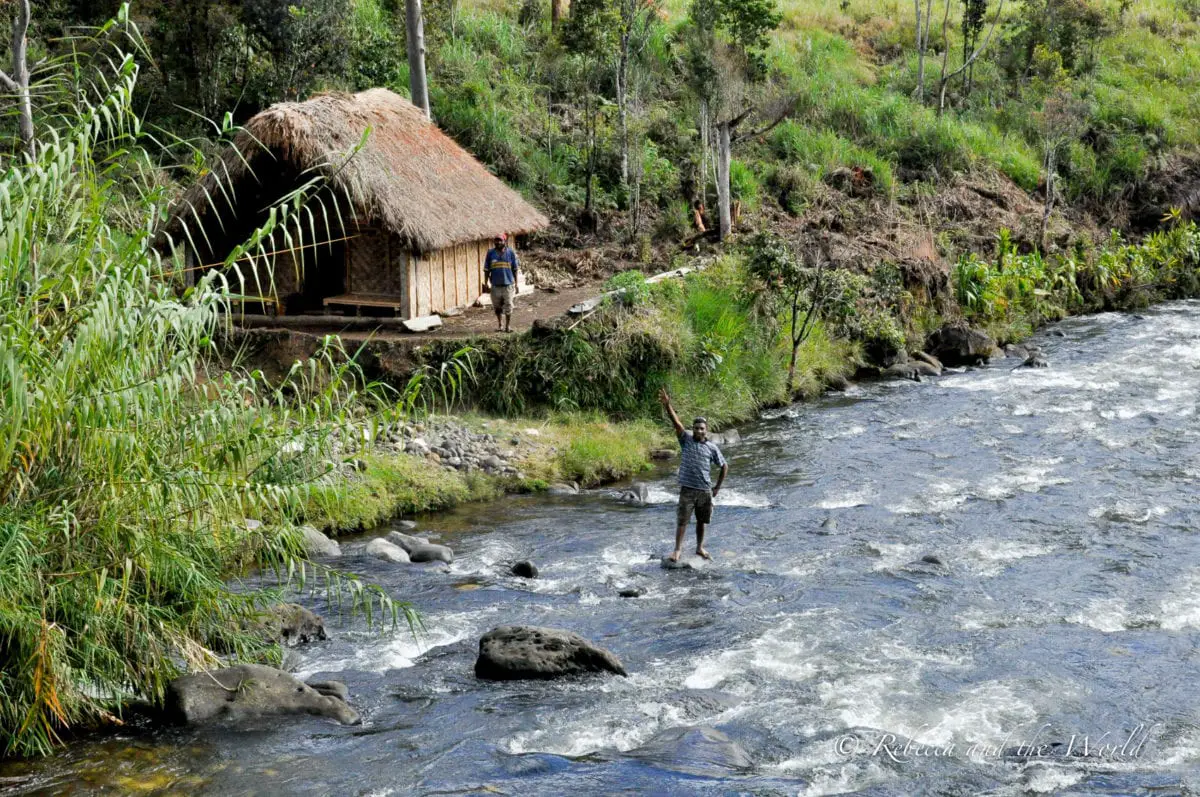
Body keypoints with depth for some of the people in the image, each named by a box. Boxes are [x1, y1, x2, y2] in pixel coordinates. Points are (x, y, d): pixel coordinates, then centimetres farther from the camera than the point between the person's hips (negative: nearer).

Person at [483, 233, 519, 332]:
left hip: (508, 283, -1)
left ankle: (508, 326, 12)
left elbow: (514, 269, 3)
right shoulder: (490, 253, 1)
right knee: (497, 306, 11)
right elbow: (486, 269, 4)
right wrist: (486, 283, -1)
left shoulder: (510, 252, -1)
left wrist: (516, 284, 2)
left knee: (508, 306, 0)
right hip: (495, 284, 1)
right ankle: (499, 324, 29)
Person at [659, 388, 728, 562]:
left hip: (705, 490, 2)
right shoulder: (686, 440, -1)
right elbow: (677, 422, -15)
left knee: (701, 521, 14)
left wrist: (718, 487, 8)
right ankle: (677, 550, -2)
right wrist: (667, 405, -28)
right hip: (687, 489, -2)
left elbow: (724, 466, 11)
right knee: (682, 521, -4)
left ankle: (700, 548, 29)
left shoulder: (712, 447, 2)